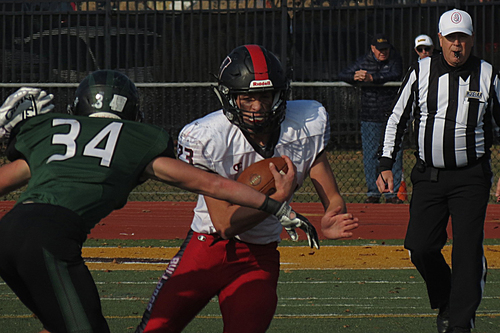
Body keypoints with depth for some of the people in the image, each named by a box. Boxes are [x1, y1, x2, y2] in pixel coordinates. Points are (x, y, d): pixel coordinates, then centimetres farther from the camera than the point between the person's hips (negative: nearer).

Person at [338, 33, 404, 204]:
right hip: (370, 117, 1)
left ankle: (392, 192, 4)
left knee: (395, 155, -2)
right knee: (370, 155, 0)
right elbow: (343, 75, -1)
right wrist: (355, 77, -24)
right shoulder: (363, 62, 4)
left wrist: (371, 78, -29)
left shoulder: (395, 60, 0)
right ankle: (373, 192, 8)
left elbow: (395, 76, -19)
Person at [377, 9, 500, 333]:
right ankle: (445, 303, 21)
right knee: (421, 248, -5)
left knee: (468, 251, -9)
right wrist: (386, 164, 4)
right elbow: (397, 119, 11)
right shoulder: (421, 72, 3)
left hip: (471, 176, -2)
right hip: (429, 175, 2)